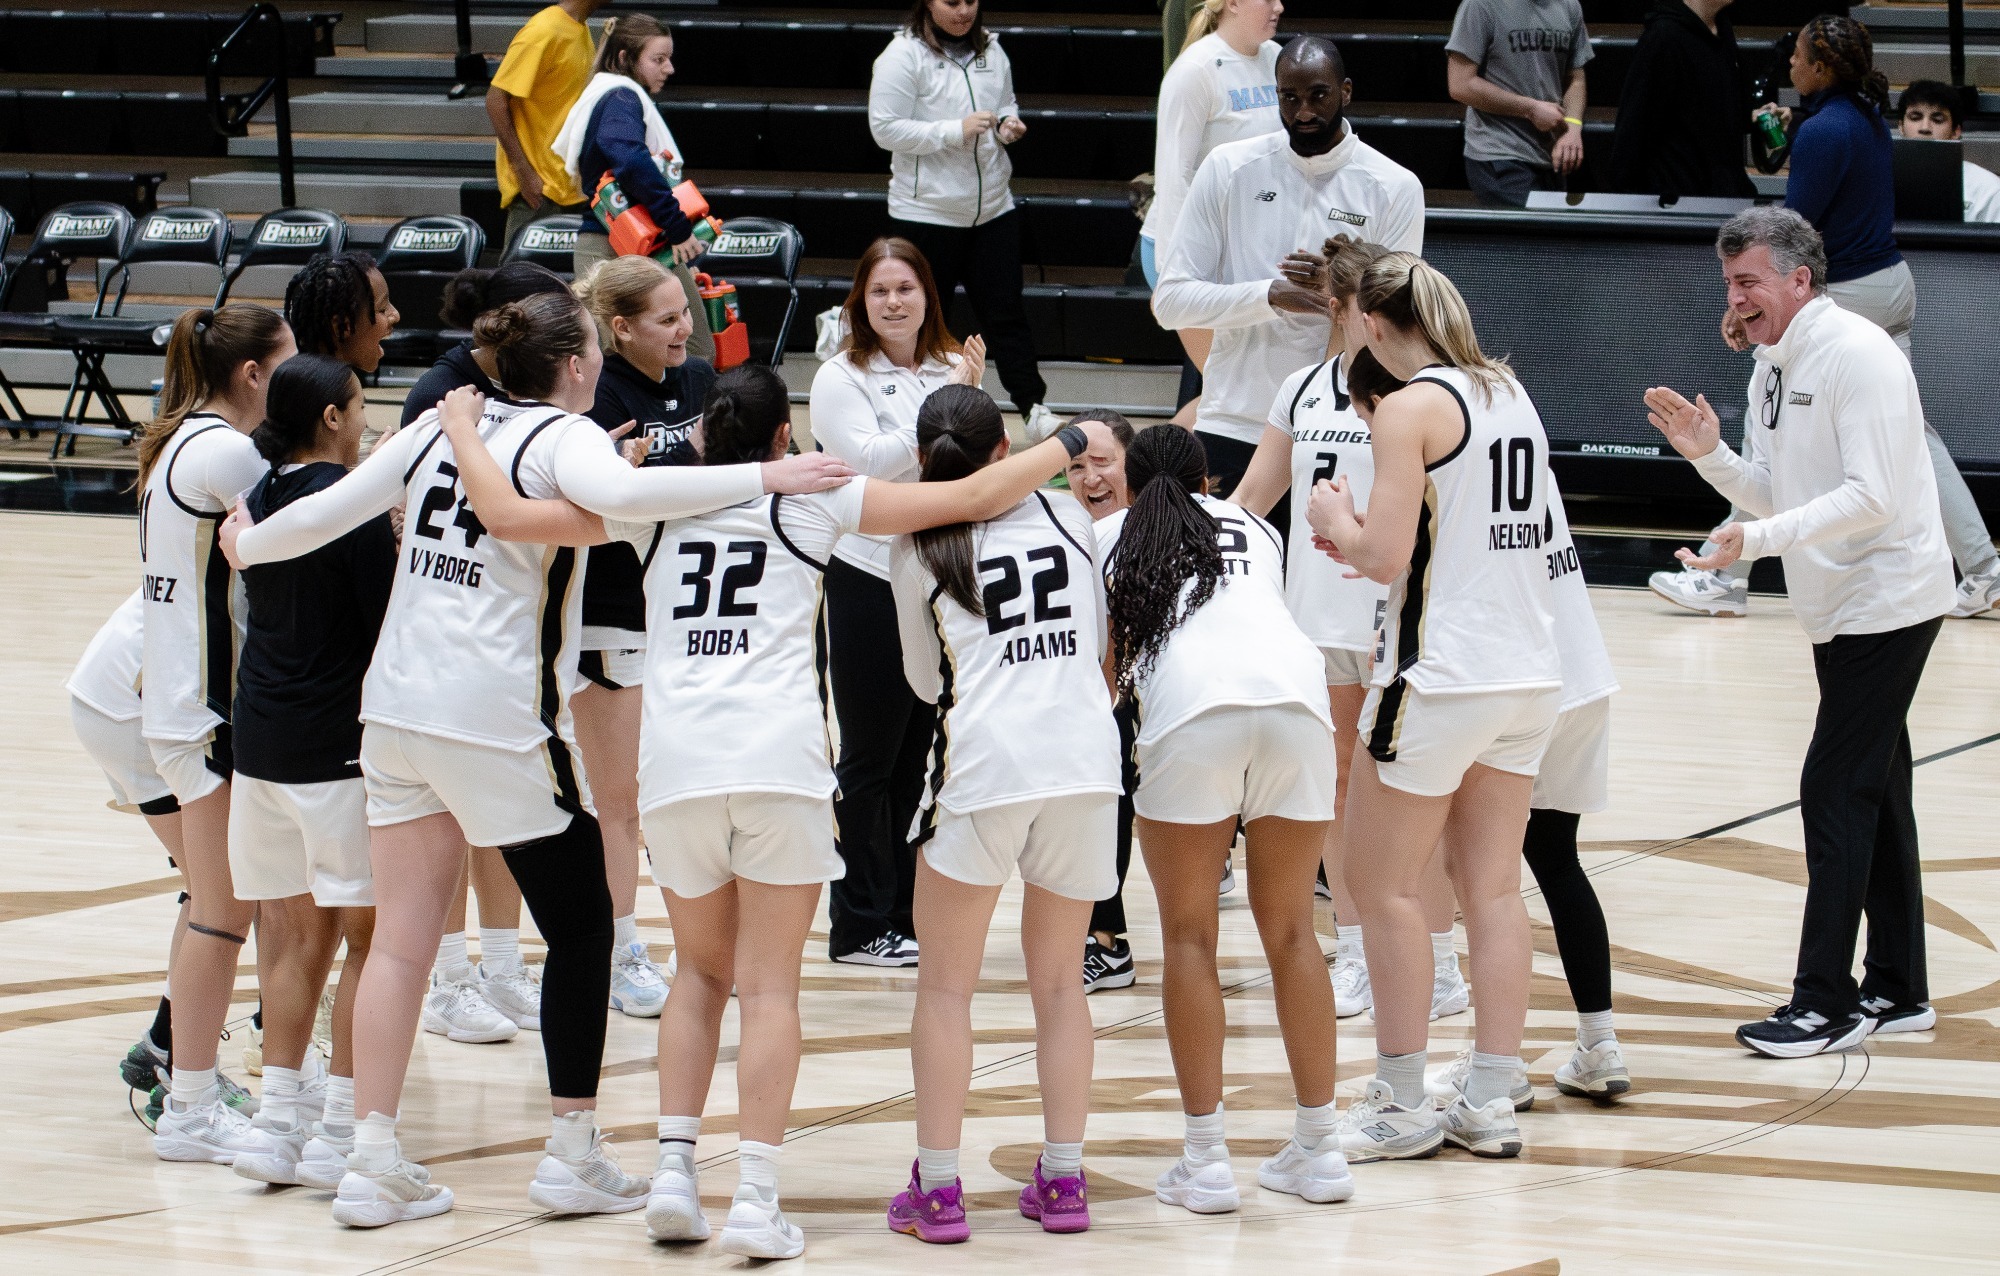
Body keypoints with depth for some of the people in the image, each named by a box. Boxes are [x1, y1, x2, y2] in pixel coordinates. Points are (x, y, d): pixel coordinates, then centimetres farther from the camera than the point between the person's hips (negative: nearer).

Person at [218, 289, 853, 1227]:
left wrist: (248, 544, 33)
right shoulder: (562, 435, -7)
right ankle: (574, 1157, 10)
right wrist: (762, 478, -31)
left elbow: (328, 512, 14)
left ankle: (373, 1165, 5)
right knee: (580, 929, 7)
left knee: (400, 942, 7)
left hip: (397, 707, 7)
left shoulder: (445, 426, 11)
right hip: (498, 719, -6)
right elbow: (619, 494, -30)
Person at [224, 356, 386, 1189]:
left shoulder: (260, 503, 9)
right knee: (368, 935, 0)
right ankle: (337, 1134, -4)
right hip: (340, 745, -7)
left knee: (302, 937, 13)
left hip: (260, 741, 7)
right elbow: (388, 628, -16)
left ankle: (278, 1121, 9)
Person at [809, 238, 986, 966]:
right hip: (868, 581, -5)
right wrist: (945, 408, -16)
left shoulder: (948, 371, 11)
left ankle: (907, 915, 17)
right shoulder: (842, 379, -3)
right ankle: (860, 927, 4)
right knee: (871, 759, -1)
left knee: (918, 756, 9)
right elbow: (867, 460, -17)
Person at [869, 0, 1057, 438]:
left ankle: (1033, 407, 9)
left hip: (993, 207, 4)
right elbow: (886, 129, -16)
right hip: (927, 213, -4)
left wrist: (1009, 124, -2)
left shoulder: (990, 51, 6)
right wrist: (956, 130, -21)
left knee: (1006, 313, 5)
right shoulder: (904, 55, -11)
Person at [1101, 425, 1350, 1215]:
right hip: (1297, 692, 3)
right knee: (1289, 929, 14)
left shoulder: (1109, 536, 25)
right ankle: (1317, 1149, 15)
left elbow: (1108, 669, 24)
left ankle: (1206, 1161, 3)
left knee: (1189, 935, 8)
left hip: (1191, 706, -3)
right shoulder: (1255, 528, 33)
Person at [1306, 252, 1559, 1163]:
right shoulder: (1512, 396, 11)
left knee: (1386, 886, 4)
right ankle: (1490, 1103, 11)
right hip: (1529, 671, 7)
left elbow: (1385, 557, -16)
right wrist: (1366, 537, 20)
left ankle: (1401, 1105, 6)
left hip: (1439, 676, -7)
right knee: (1492, 886, 11)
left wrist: (1334, 521, 3)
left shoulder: (1412, 409, -12)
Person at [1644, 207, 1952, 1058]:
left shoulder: (1857, 355, -17)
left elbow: (1870, 498, -24)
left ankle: (1827, 1001, -6)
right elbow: (1776, 497, 14)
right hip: (1841, 612, 9)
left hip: (1887, 599, -9)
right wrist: (1707, 454, -3)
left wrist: (1757, 541, -31)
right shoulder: (1772, 370, 11)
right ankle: (1898, 991, 20)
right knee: (1874, 796, 13)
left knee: (1836, 791, -9)